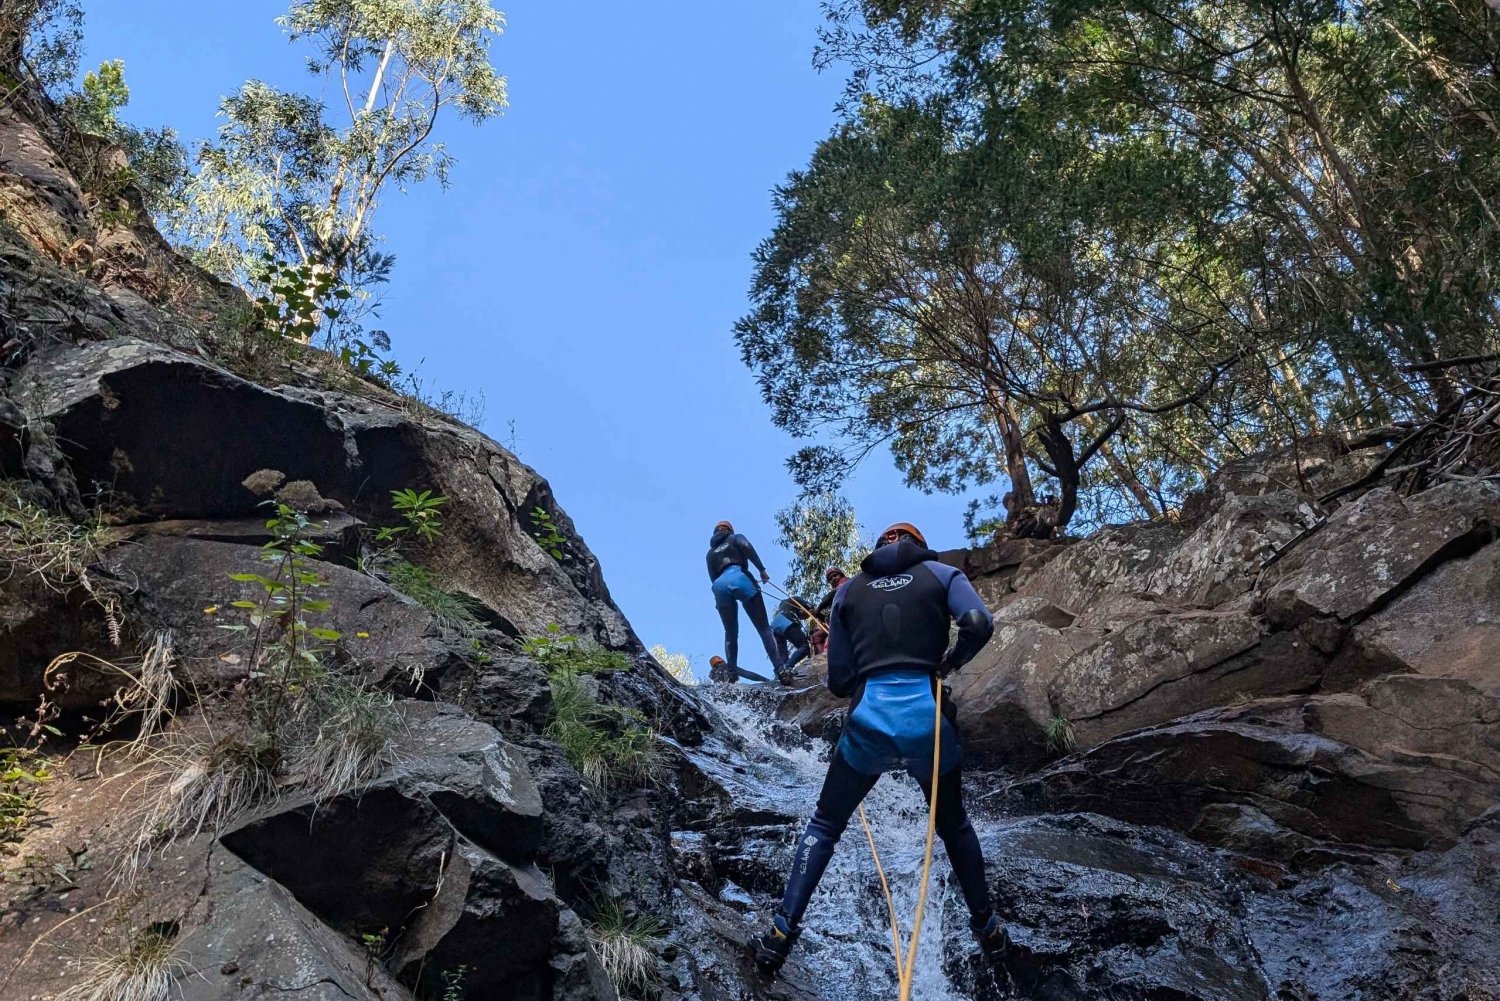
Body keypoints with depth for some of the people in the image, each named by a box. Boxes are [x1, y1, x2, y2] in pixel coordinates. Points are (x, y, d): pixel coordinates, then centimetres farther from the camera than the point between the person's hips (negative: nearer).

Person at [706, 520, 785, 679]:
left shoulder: (710, 553, 32)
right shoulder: (736, 538, 23)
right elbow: (747, 547, 0)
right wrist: (762, 569, -4)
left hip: (720, 586, 3)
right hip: (739, 578, -3)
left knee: (730, 633, 11)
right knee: (763, 628, -4)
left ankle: (732, 673, -6)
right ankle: (779, 668, -20)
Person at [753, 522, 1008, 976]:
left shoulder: (848, 590, 14)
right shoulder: (942, 574, 10)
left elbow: (838, 680, 11)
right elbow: (979, 624, -9)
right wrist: (950, 662, 9)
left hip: (869, 722, 0)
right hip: (927, 720, 0)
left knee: (824, 826, 19)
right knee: (954, 826, 27)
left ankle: (781, 935, 12)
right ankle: (987, 931, 37)